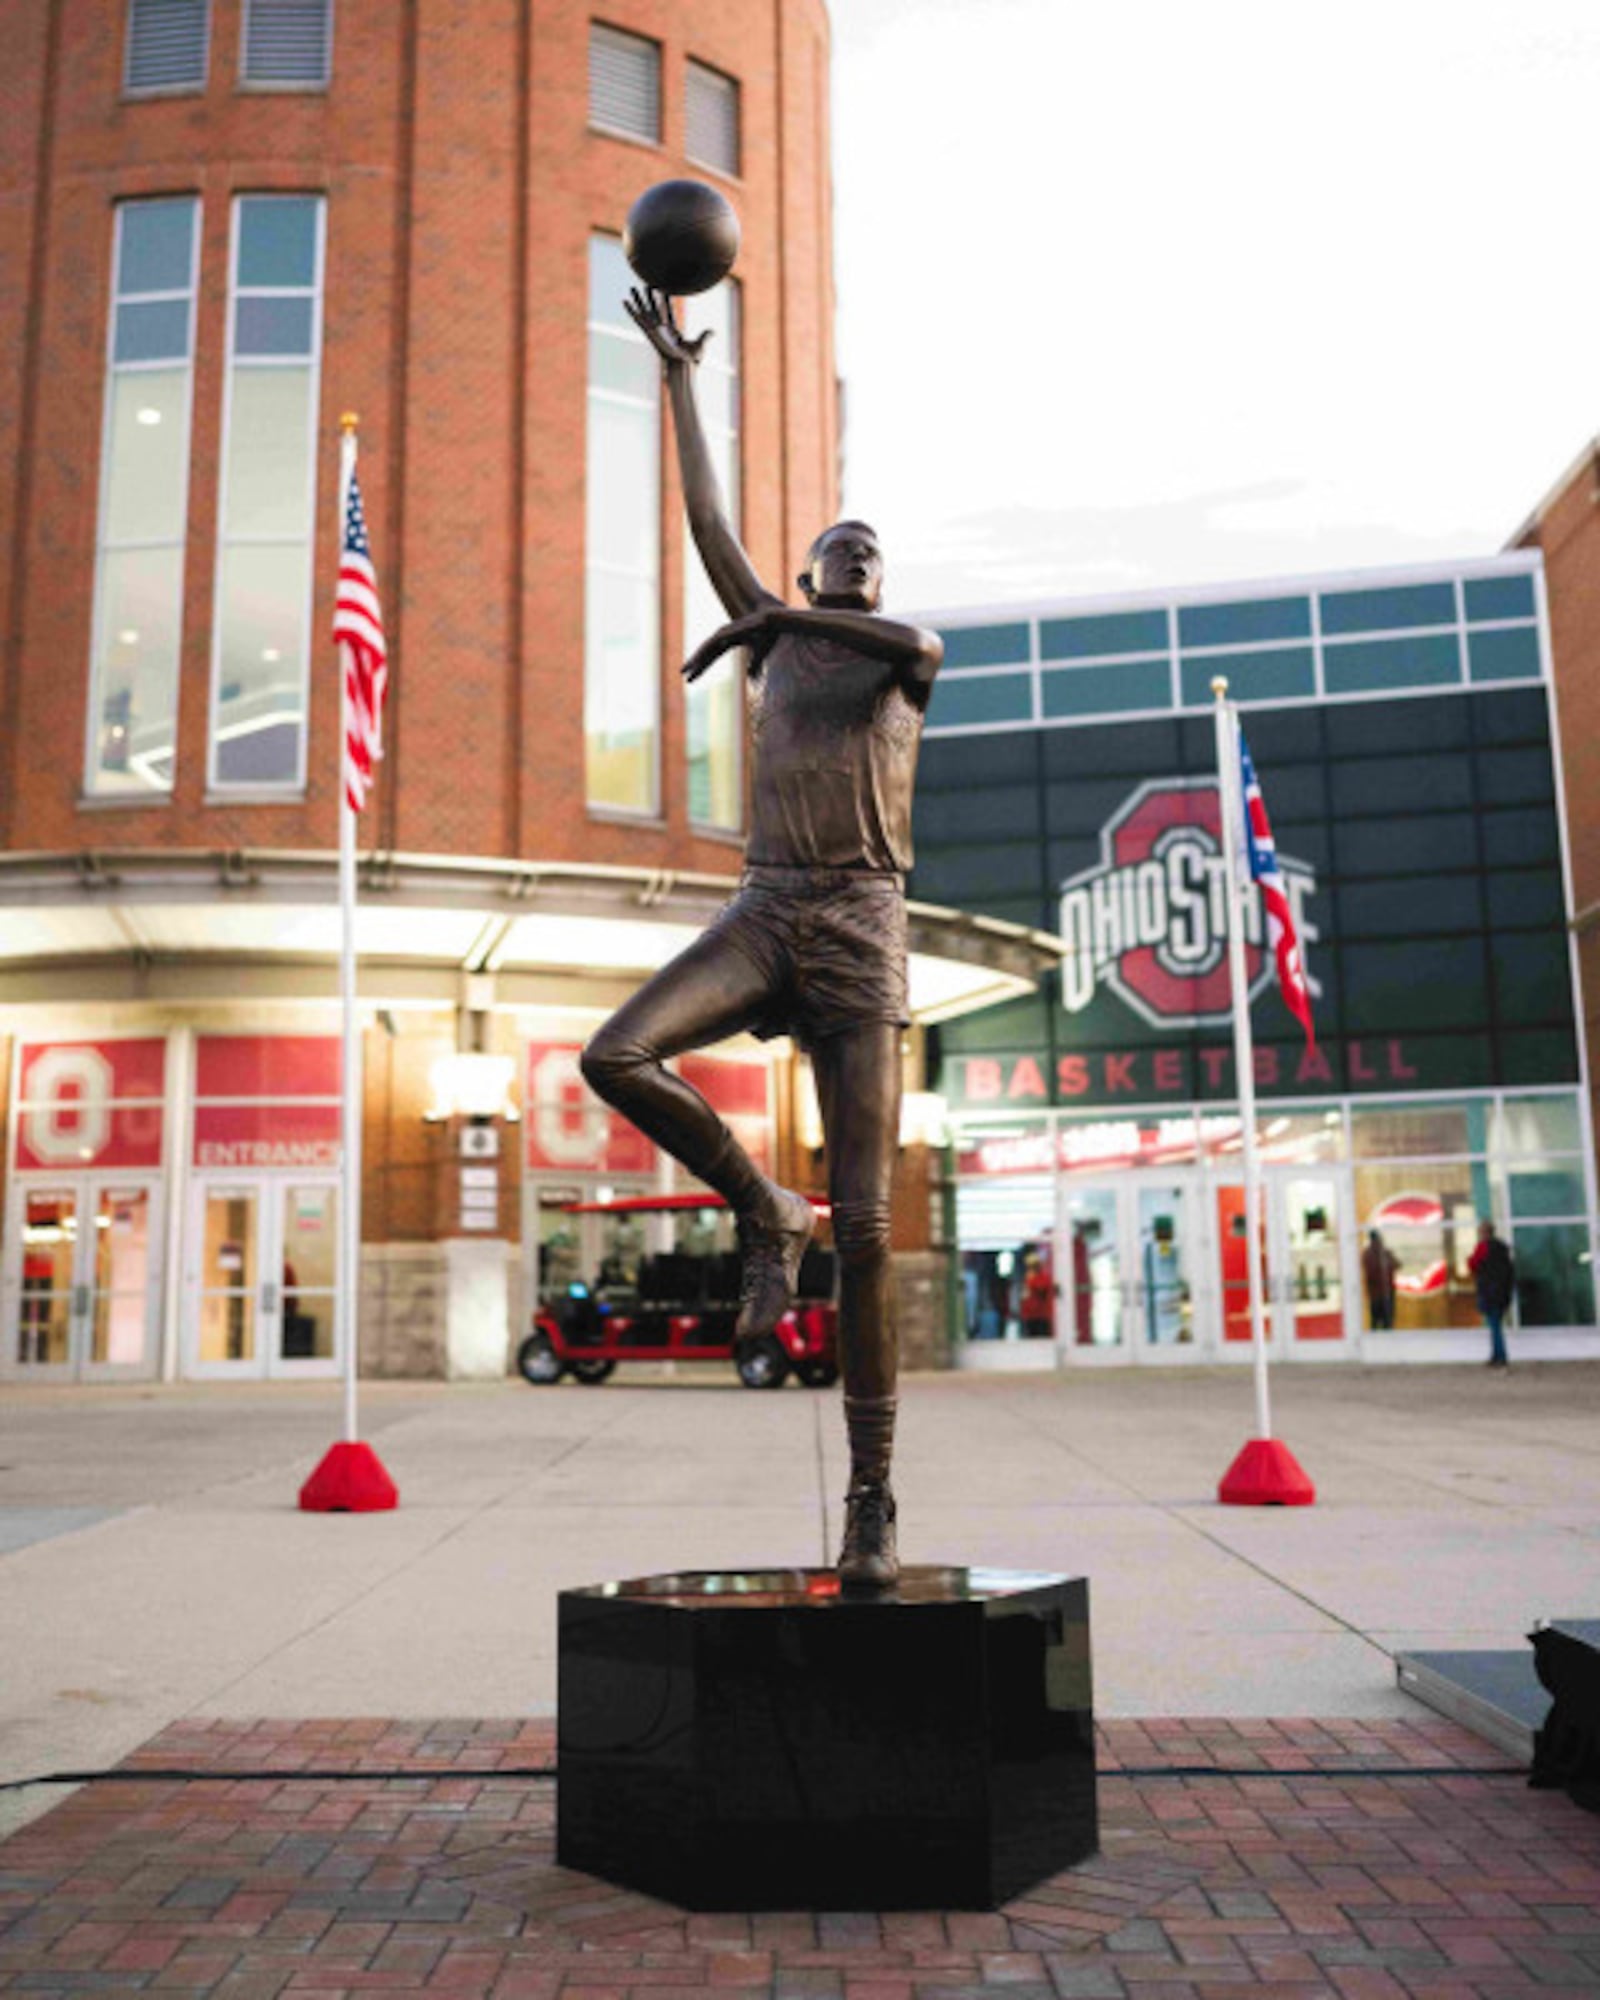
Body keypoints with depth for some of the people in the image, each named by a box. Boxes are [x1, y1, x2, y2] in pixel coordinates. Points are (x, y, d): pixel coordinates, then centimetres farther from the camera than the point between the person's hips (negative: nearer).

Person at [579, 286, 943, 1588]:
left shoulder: (909, 656, 16)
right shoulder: (775, 642, 23)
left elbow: (912, 644, -9)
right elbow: (708, 518, 23)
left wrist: (771, 614, 0)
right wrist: (681, 375, 25)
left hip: (864, 929, -2)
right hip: (763, 913, 3)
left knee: (865, 1225, -8)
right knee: (615, 1056, -27)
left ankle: (873, 1496, -1)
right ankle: (761, 1212, -1)